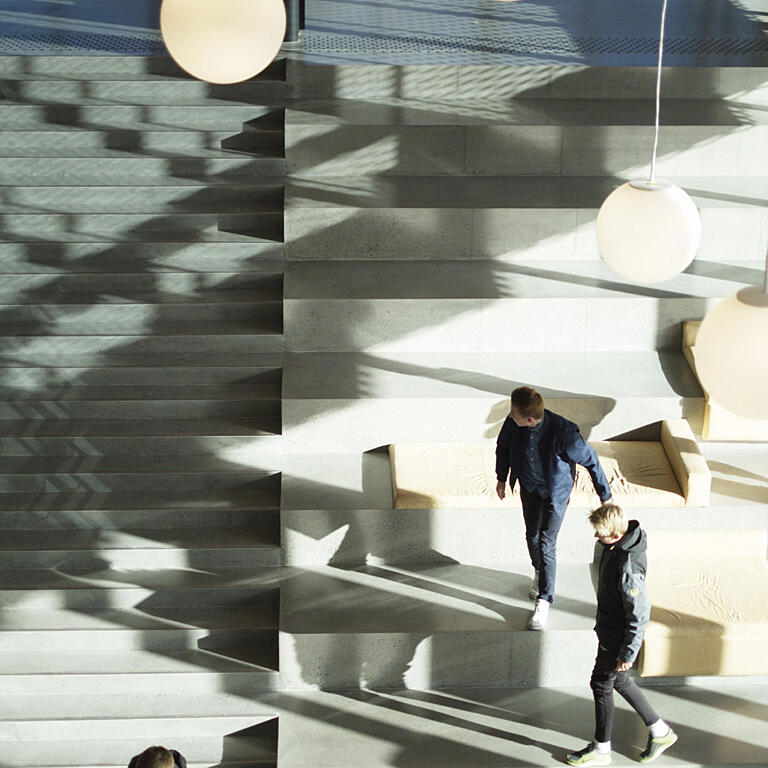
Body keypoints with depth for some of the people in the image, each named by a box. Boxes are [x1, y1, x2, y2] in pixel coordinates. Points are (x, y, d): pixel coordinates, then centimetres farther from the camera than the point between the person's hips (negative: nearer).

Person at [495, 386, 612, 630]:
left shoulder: (563, 431, -37)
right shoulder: (512, 423, -24)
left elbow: (590, 460, -22)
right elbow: (503, 446, 1)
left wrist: (606, 496, -14)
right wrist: (501, 478, 13)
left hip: (555, 490, -4)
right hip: (529, 486, 4)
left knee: (546, 543, -6)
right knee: (532, 535, 19)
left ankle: (544, 601, 8)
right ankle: (539, 572, 50)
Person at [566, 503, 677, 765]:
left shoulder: (628, 568, -35)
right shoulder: (614, 546, -6)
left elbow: (639, 615, -28)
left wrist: (628, 653, -19)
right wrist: (602, 622, 24)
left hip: (618, 636, -9)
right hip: (609, 628, 9)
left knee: (601, 684, 7)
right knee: (617, 680, 22)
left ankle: (601, 749, 27)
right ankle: (659, 731, 34)